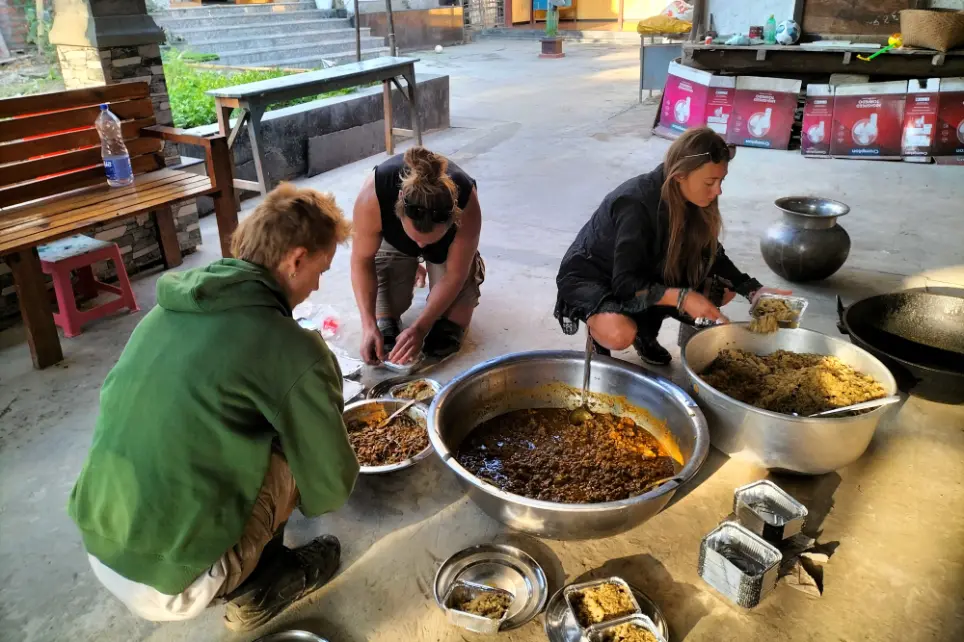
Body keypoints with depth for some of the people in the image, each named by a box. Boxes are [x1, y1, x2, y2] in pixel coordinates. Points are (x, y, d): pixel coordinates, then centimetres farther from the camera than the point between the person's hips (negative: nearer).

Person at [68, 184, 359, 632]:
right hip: (170, 583, -7)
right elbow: (332, 488, -8)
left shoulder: (166, 310, 2)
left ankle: (252, 580, 23)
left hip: (100, 549, 7)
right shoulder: (295, 352, -19)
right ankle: (261, 586, 18)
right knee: (302, 453, 2)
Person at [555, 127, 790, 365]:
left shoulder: (691, 200, -11)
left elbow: (711, 255, 0)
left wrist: (753, 290, -13)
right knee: (620, 334, -38)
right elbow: (626, 283, -32)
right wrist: (682, 297, -43)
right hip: (589, 275, -8)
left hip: (646, 272, 8)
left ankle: (646, 330, 11)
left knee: (723, 287, -1)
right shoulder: (635, 204, -32)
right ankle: (599, 334, -1)